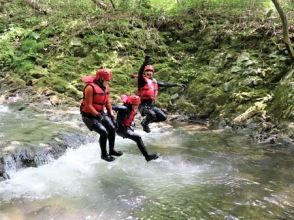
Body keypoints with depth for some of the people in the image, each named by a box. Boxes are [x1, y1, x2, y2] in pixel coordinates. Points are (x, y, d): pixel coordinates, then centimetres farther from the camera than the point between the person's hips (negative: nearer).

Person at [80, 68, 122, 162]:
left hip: (101, 113, 8)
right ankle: (104, 154, 1)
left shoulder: (106, 87, 2)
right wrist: (97, 115, -27)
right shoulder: (90, 87, -23)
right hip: (89, 115, -8)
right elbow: (88, 105, -24)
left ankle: (112, 150, 20)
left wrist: (111, 114, 4)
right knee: (104, 132, -18)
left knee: (112, 128, 0)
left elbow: (107, 102, 12)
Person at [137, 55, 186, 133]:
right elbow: (140, 73, -27)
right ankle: (145, 123, 1)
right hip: (143, 105, -7)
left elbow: (165, 84, 20)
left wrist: (177, 84, 19)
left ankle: (147, 121, 19)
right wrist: (145, 62, -43)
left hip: (151, 105, 7)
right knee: (152, 115, -32)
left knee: (163, 117, -1)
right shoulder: (142, 80, -7)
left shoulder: (154, 81, 13)